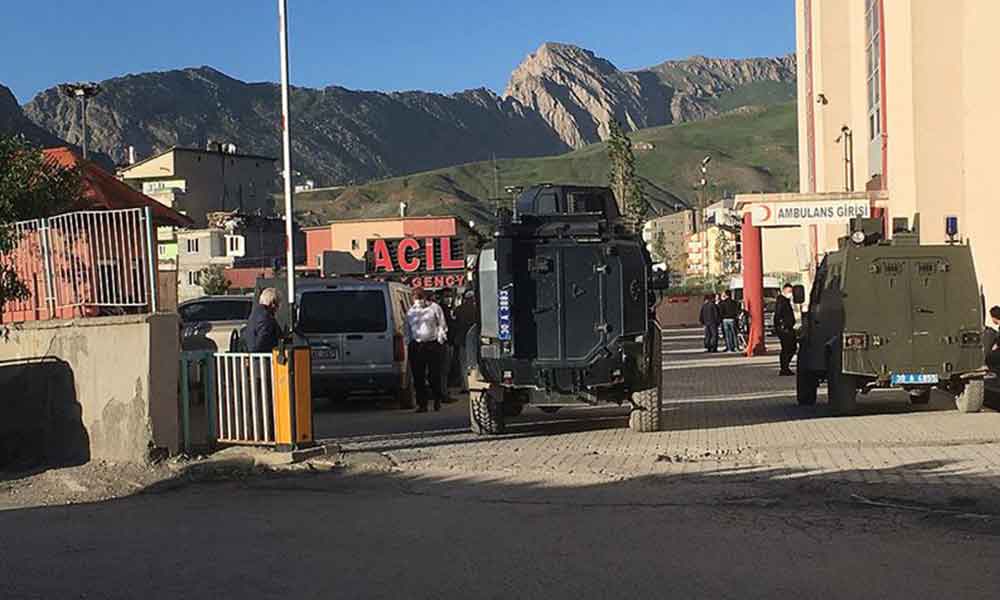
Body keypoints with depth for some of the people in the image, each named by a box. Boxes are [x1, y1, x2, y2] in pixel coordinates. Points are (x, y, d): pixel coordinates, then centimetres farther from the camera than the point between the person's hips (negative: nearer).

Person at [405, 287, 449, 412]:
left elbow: (442, 325, 8)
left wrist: (440, 339, -1)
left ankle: (437, 401, 15)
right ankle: (422, 404, 5)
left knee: (434, 375, -2)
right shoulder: (410, 312, 15)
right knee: (418, 377, 0)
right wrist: (410, 342, 11)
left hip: (433, 345, -3)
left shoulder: (434, 307, 5)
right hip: (416, 345, 3)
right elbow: (408, 330, 22)